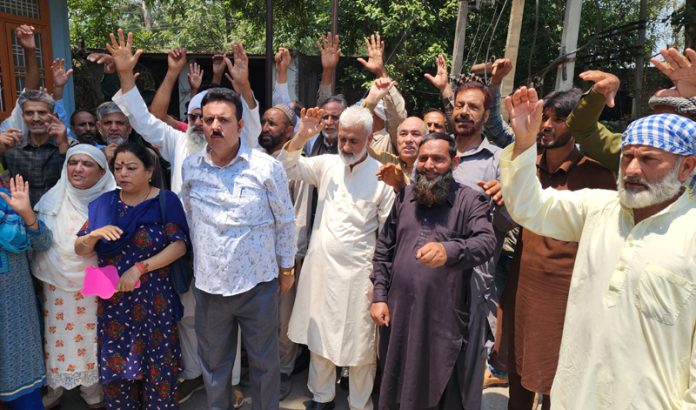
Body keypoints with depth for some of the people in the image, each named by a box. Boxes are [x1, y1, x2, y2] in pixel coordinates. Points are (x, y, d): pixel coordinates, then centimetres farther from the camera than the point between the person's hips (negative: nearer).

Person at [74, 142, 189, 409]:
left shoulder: (165, 201, -5)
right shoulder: (103, 203, 6)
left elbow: (179, 246, -12)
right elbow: (80, 250, 6)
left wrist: (139, 269, -18)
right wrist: (94, 234, -15)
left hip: (154, 298, -3)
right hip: (113, 300, 3)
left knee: (157, 363, 7)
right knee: (115, 365, 12)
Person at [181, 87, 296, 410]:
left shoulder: (267, 167, -11)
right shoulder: (190, 167, -2)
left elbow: (285, 221, -2)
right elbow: (189, 218, 10)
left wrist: (286, 268, 4)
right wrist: (198, 259, 14)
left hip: (258, 284, -2)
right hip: (208, 284, 3)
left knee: (264, 362, 14)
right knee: (213, 363, 20)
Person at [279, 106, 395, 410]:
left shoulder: (383, 176, -9)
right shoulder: (327, 164, 2)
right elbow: (287, 167, 4)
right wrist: (301, 137, -12)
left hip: (358, 272, -4)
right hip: (320, 267, 4)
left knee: (360, 344, 10)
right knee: (319, 337, 18)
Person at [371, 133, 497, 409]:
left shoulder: (470, 200, -3)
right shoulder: (403, 197, 9)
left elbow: (487, 242, -19)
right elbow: (383, 248, 10)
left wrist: (449, 250, -39)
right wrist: (379, 296, 4)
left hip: (444, 318, -3)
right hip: (397, 313, 4)